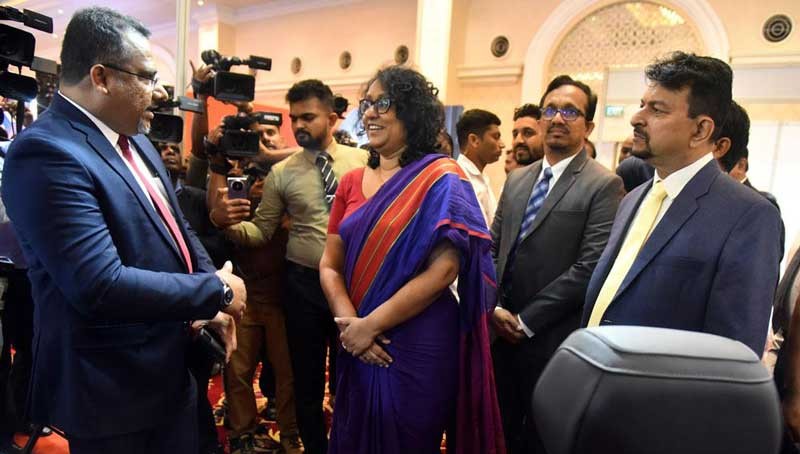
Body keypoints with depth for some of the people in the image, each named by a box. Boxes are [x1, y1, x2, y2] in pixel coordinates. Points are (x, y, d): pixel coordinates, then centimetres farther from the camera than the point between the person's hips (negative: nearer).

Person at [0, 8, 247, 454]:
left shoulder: (135, 140, 6)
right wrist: (217, 291, -20)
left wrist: (214, 302, -1)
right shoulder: (46, 152, -23)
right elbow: (101, 286, -31)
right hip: (113, 385, -8)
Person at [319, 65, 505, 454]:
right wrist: (349, 322, -12)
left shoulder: (441, 178, -9)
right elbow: (329, 265, 5)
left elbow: (444, 270, -18)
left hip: (418, 346, -5)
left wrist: (371, 324, -16)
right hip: (358, 347, 6)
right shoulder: (351, 182, 6)